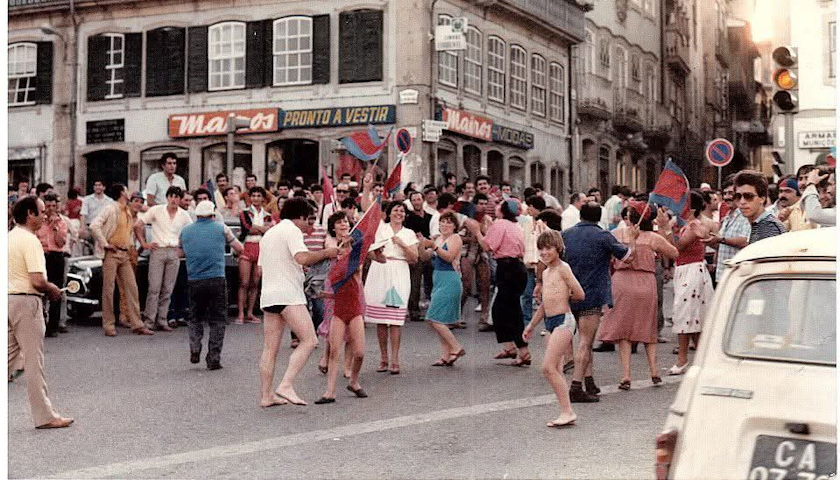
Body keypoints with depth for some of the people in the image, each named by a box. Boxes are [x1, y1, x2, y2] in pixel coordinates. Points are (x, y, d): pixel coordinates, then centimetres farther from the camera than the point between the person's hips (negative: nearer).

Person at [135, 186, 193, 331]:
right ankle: (149, 320, -3)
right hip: (158, 250, -3)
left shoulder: (184, 215, 7)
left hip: (174, 253, 3)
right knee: (154, 288, -7)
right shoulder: (156, 210, -1)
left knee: (168, 289, 4)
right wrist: (144, 243, -2)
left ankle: (162, 320, 11)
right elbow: (137, 225, 2)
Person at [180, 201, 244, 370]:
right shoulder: (221, 228, 4)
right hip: (216, 279, -2)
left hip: (194, 281, 2)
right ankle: (213, 358, 2)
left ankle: (195, 348, -1)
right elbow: (239, 249, 13)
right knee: (217, 320, 6)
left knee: (195, 318, 19)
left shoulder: (186, 231, 10)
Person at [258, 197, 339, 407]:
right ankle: (286, 386, -21)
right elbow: (302, 257, -22)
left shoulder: (268, 234, 23)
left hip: (268, 295, 9)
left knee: (270, 348, 10)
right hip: (288, 294, -9)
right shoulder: (292, 230, -5)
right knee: (309, 340, -11)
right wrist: (326, 253, -8)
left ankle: (265, 395, 11)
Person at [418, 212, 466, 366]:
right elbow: (426, 257, 14)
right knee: (439, 321, 8)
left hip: (449, 281, -9)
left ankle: (456, 348, -4)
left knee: (434, 318, -12)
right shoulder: (439, 239, 19)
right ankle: (445, 356, 11)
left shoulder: (455, 238, -5)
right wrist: (422, 246, -5)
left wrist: (434, 246, -26)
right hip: (439, 280, 9)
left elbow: (449, 257, -19)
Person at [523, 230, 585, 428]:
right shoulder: (545, 273, 18)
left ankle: (567, 411, -10)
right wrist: (531, 325, 30)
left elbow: (579, 294, -11)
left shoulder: (563, 268, -7)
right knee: (556, 370, 5)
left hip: (563, 320, -9)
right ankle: (566, 413, 7)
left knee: (548, 367, -14)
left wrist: (564, 296, 7)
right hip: (550, 322, 9)